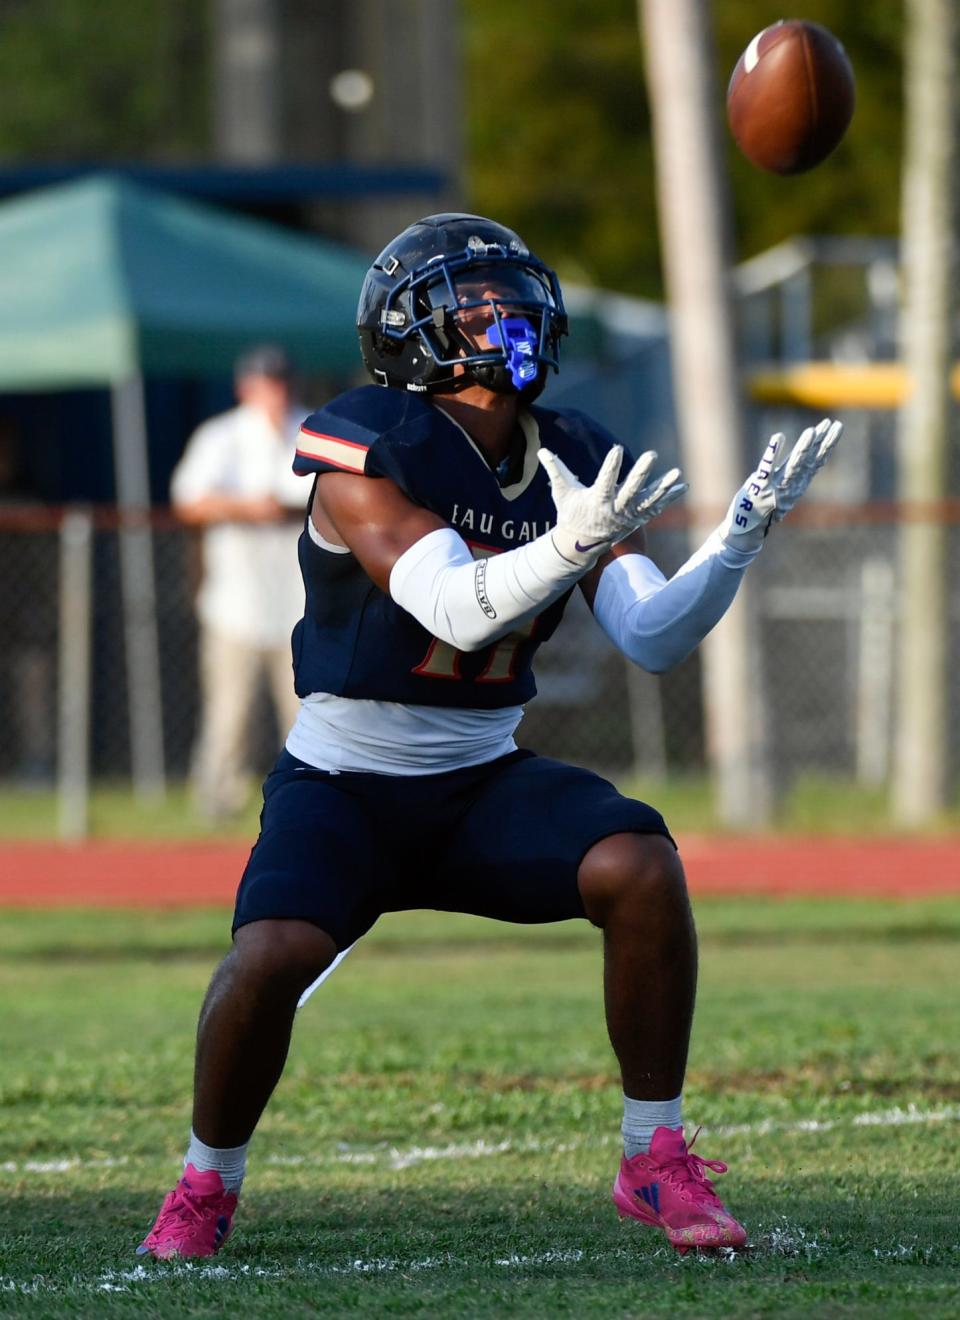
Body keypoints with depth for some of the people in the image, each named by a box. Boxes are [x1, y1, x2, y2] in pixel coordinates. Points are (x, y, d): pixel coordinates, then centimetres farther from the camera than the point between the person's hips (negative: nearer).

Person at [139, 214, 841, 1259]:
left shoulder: (569, 461, 1)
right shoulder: (369, 454, -17)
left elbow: (653, 637, -4)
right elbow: (456, 611, -29)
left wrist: (741, 535, -19)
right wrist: (572, 547, -45)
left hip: (483, 782, 4)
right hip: (343, 786, -4)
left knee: (642, 869, -23)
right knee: (274, 953, -30)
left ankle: (655, 1162, -8)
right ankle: (207, 1184, -2)